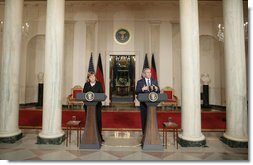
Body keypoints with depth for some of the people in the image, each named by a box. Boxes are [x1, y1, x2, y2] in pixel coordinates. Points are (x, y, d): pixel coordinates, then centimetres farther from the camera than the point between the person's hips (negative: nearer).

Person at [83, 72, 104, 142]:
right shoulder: (86, 85, 9)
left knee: (98, 120, 1)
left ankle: (99, 135, 14)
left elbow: (102, 93, 0)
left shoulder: (99, 84, 4)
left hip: (97, 105, -1)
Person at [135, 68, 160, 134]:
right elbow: (136, 92, -6)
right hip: (144, 104, -2)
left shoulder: (155, 81, 11)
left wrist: (156, 89, -15)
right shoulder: (140, 82, 2)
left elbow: (158, 92, 6)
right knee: (144, 119, 5)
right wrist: (143, 89, -21)